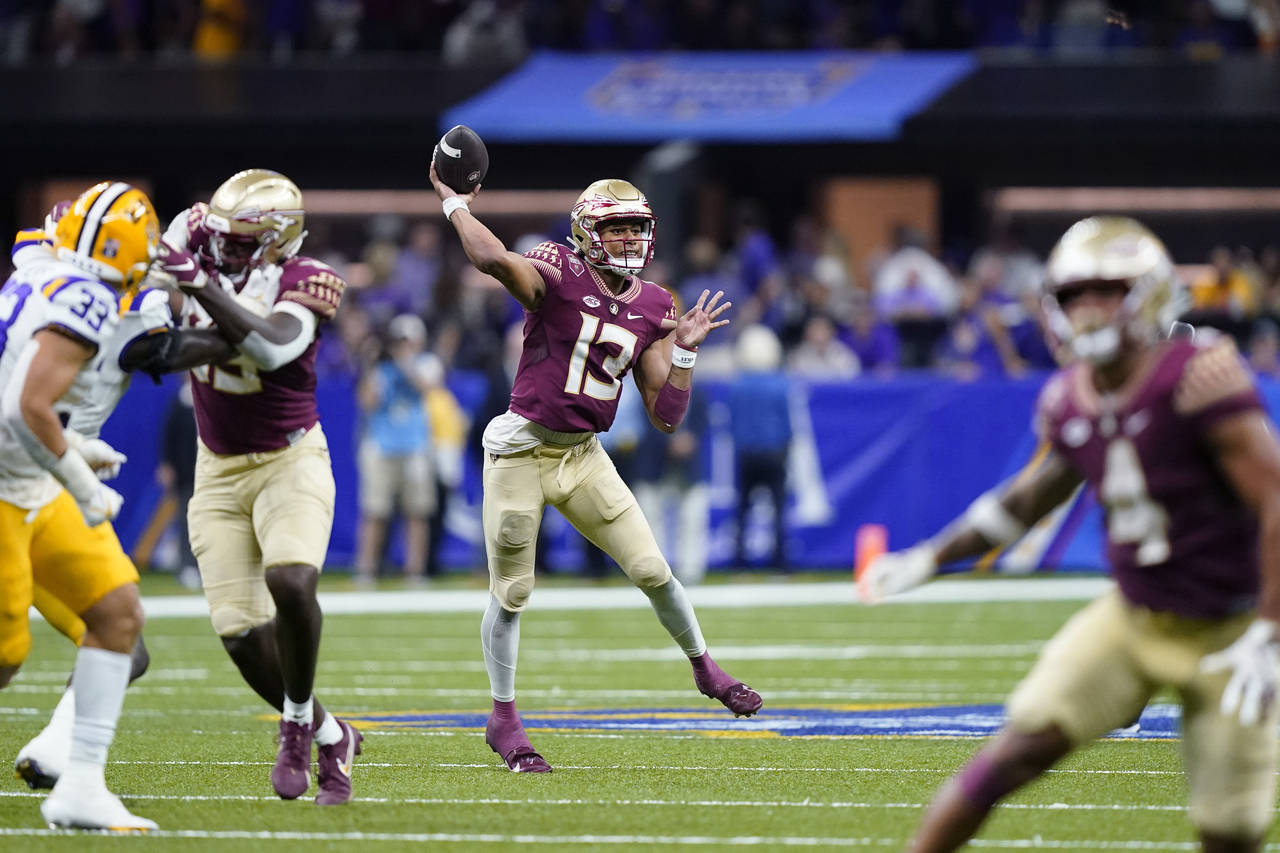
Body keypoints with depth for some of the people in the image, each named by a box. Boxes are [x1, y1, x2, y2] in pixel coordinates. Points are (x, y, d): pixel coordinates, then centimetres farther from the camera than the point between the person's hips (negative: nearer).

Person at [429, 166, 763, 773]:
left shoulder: (650, 308, 2)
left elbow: (665, 416, 3)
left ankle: (704, 668, 28)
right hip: (521, 449, -5)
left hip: (583, 455, 5)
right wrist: (454, 203, -25)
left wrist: (685, 350, -7)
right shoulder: (560, 275, -15)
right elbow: (491, 258, -39)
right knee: (511, 591, 3)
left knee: (653, 571, 2)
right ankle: (503, 719, 19)